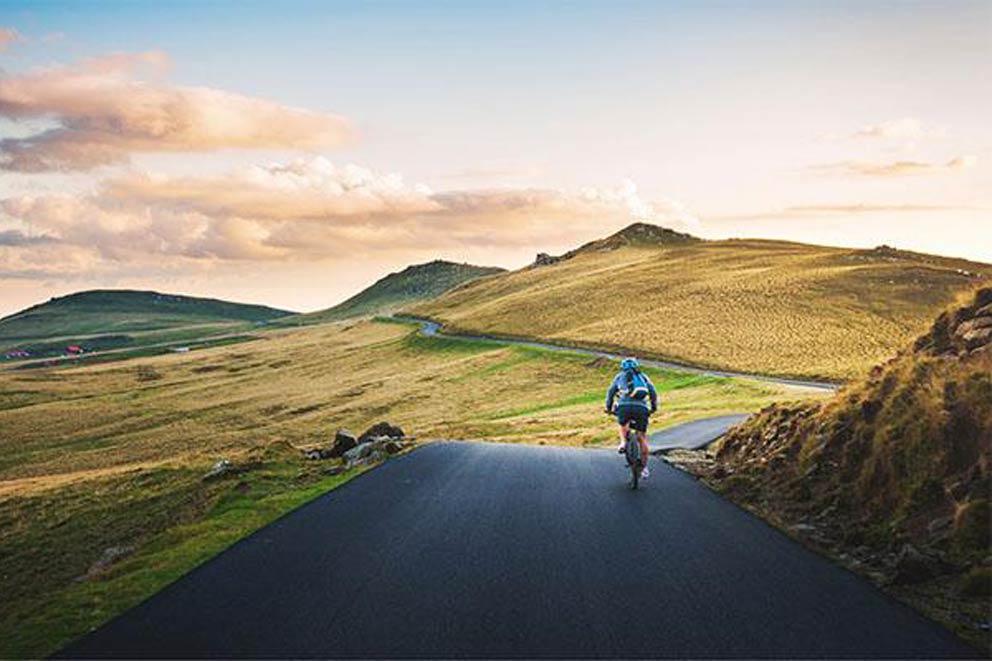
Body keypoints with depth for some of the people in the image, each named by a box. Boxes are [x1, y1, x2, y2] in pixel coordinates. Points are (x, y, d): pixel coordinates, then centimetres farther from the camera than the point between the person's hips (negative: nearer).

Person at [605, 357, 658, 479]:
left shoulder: (620, 376, 25)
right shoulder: (643, 376, 27)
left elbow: (610, 392, 25)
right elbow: (653, 393, 24)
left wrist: (609, 408, 36)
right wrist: (653, 407, 36)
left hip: (625, 406, -1)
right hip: (641, 408, 1)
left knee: (623, 424, 32)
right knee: (642, 437, 13)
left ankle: (623, 442, 6)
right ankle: (644, 467, 12)